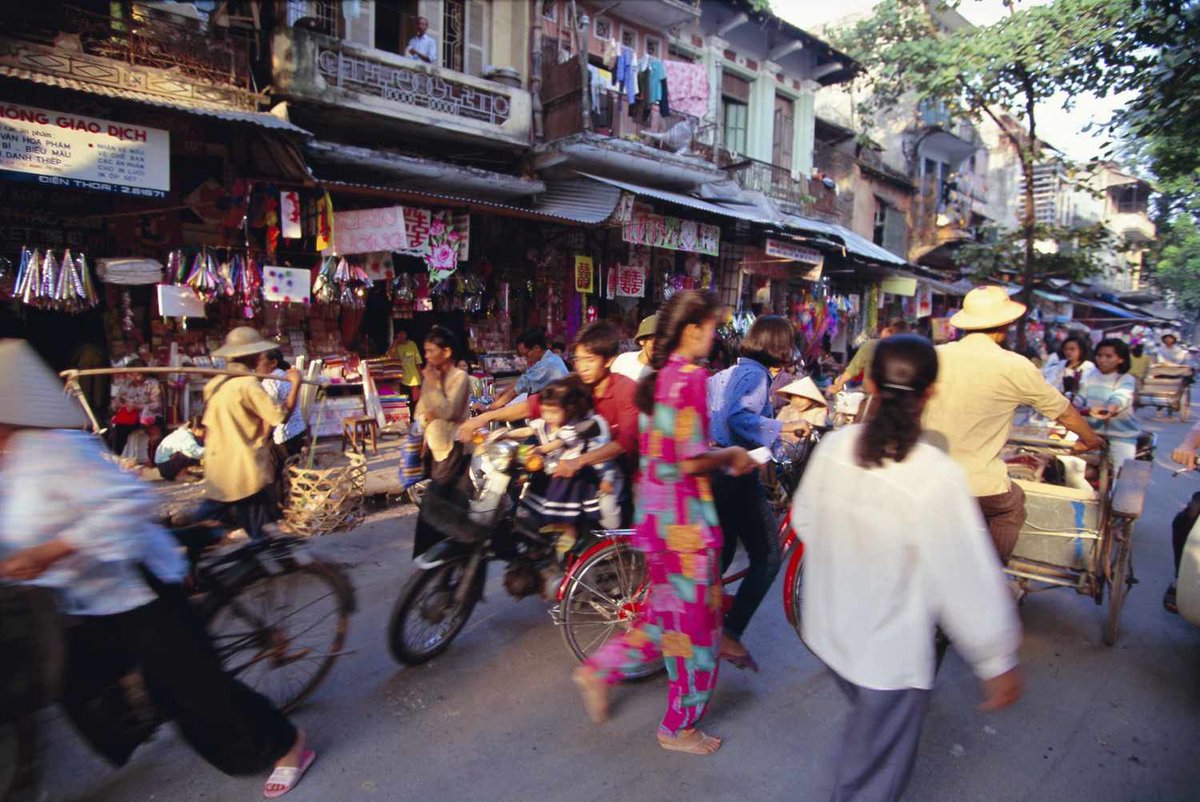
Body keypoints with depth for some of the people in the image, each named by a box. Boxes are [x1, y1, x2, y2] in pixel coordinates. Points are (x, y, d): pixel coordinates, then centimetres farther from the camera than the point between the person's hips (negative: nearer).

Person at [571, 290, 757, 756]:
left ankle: (599, 670, 28)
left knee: (668, 619, 24)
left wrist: (726, 459, 13)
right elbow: (691, 461, -23)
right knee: (696, 625, 10)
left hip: (654, 512, 9)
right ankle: (679, 729, 27)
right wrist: (729, 456, -4)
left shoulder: (656, 376, 8)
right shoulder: (690, 376, -19)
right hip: (685, 517, -9)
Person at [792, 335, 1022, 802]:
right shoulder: (937, 477, -28)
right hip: (892, 653, -5)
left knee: (865, 719, 34)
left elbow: (804, 519, 2)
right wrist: (999, 662, -6)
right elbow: (968, 579, -21)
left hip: (828, 630, 6)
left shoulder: (833, 447, -14)